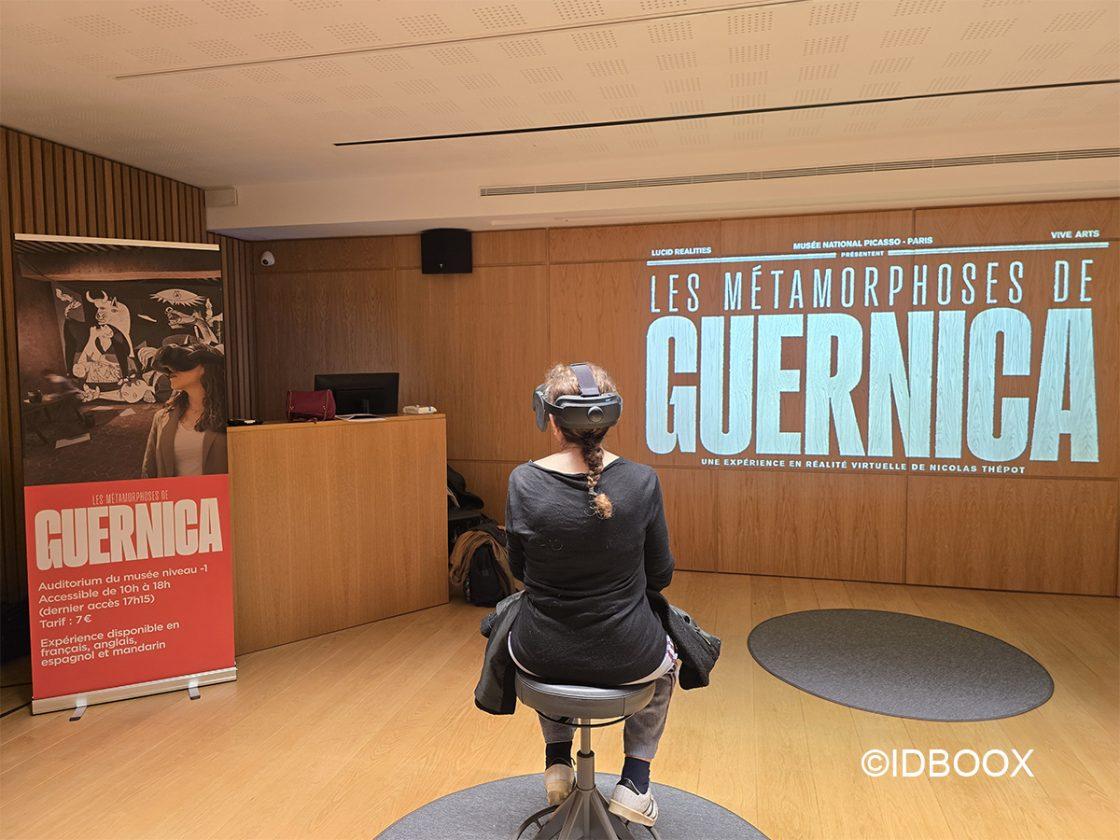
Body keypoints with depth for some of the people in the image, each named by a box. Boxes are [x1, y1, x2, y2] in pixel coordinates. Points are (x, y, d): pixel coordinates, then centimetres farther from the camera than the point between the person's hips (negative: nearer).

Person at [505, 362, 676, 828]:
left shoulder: (523, 482, -16)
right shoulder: (641, 481, -16)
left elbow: (518, 570, -1)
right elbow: (660, 575, -3)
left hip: (542, 656, 1)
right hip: (627, 657, 0)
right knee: (667, 658, 36)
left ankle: (558, 762, 38)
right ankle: (634, 782, 31)